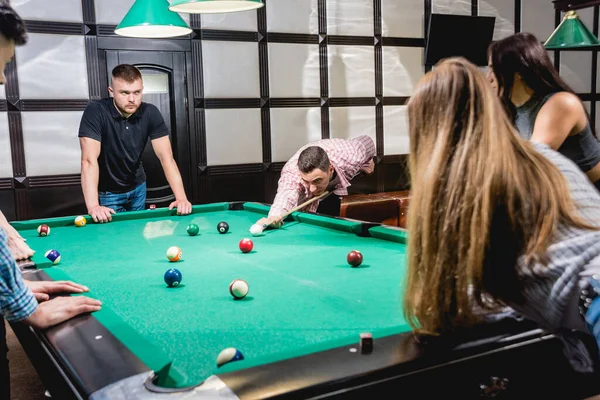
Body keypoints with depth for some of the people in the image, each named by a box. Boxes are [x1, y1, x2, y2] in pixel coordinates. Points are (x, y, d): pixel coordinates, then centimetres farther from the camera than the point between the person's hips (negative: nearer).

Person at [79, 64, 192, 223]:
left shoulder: (151, 113, -16)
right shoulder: (96, 112, -26)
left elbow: (166, 157, -20)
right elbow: (89, 160, -34)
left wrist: (181, 197, -34)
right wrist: (93, 206, -46)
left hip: (137, 188, 4)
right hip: (107, 192, -3)